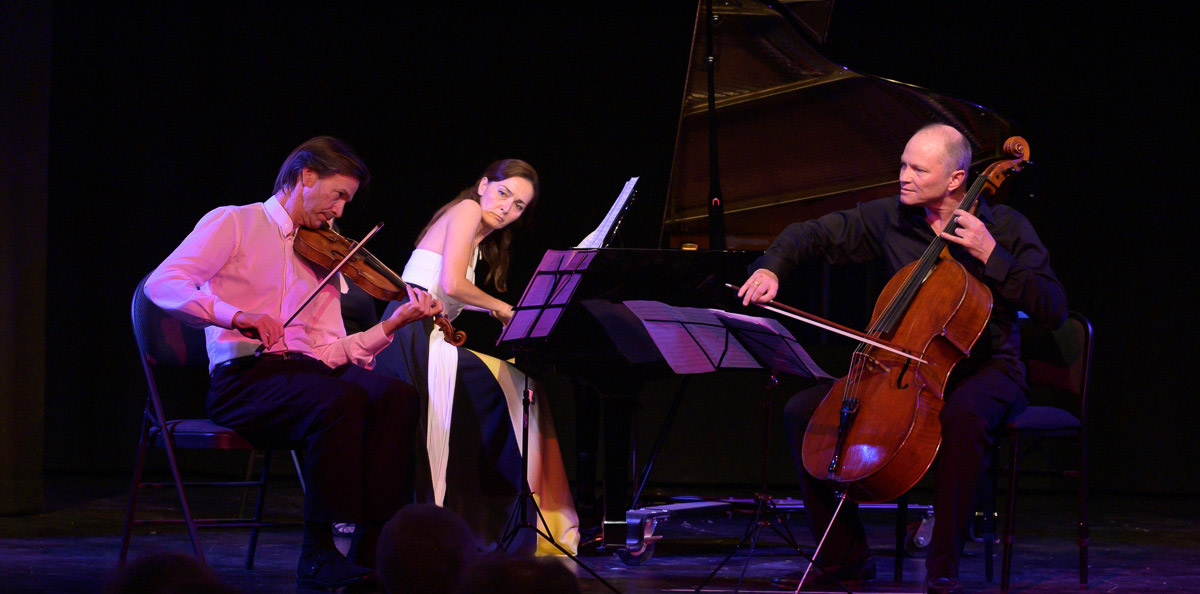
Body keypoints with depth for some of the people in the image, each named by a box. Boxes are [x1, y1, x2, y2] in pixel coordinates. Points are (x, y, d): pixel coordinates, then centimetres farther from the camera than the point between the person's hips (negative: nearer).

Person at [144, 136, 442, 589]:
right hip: (241, 377, -6)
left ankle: (374, 549, -26)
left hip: (304, 369, 6)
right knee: (341, 400, -34)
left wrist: (392, 325, -3)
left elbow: (330, 351, 12)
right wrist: (236, 317, -23)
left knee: (397, 395, -23)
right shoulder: (234, 223, 5)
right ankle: (318, 555, -26)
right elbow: (162, 284, -11)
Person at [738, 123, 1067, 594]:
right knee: (803, 410, -10)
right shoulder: (890, 218, 4)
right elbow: (813, 235, 13)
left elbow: (1053, 311, -14)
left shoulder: (1004, 227, -7)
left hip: (985, 369, -5)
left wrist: (991, 256, -21)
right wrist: (771, 268, -7)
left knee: (962, 416, -41)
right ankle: (846, 555, -1)